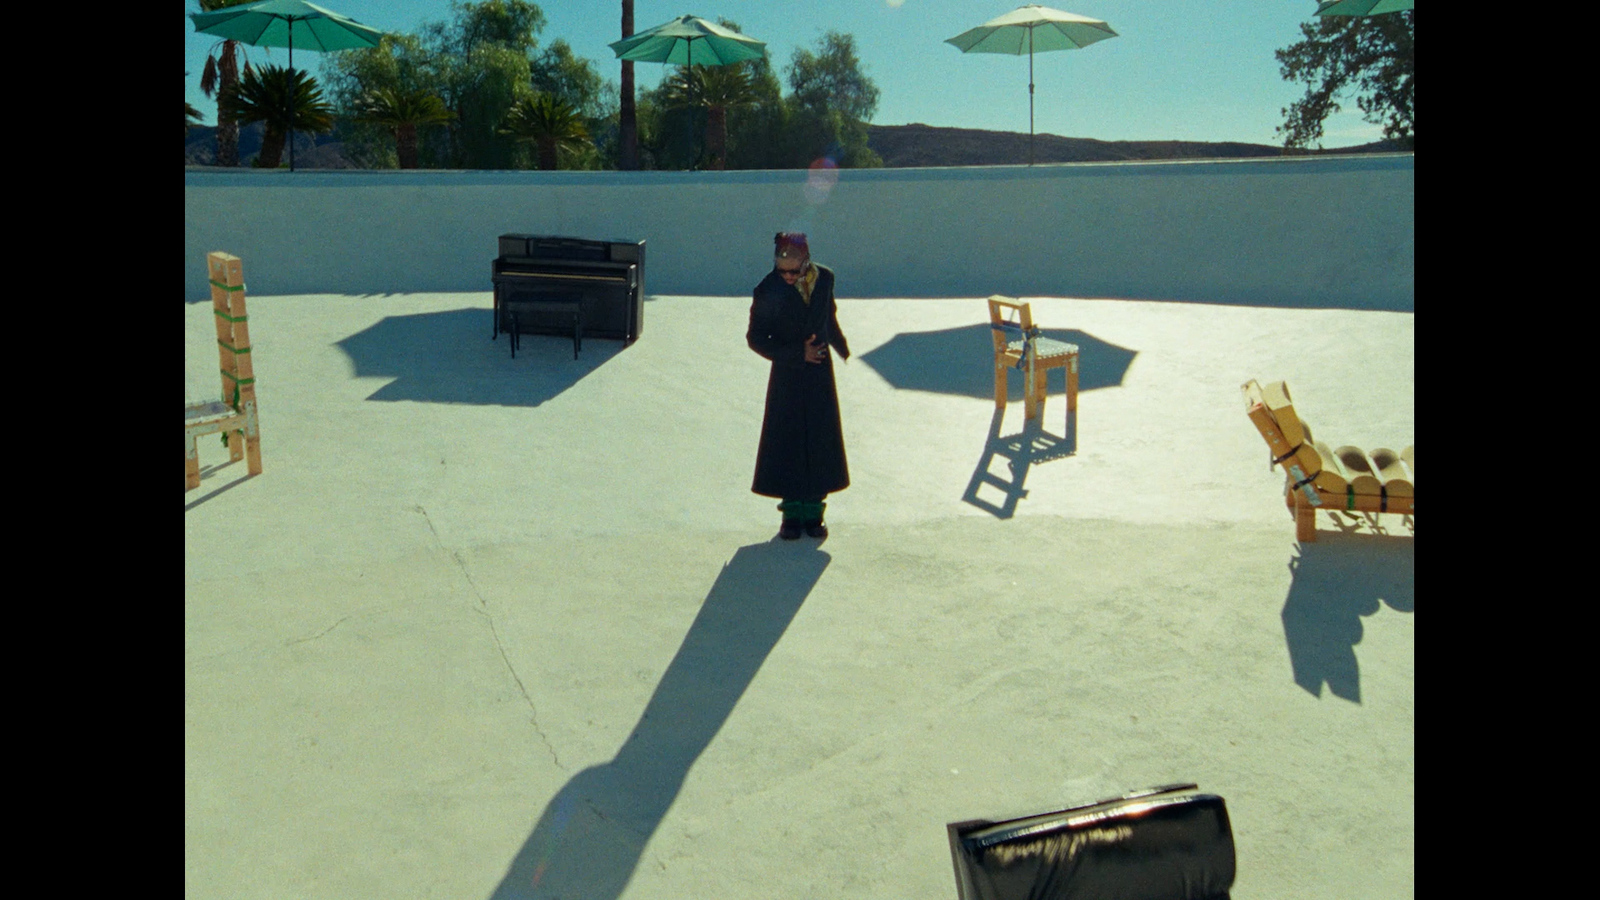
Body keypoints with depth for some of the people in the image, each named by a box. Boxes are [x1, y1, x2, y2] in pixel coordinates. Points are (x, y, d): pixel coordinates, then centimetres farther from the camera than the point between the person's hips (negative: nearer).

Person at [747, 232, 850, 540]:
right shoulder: (769, 290, -14)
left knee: (820, 443, 6)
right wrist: (797, 353, -17)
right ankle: (792, 513, 14)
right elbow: (756, 338, -11)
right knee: (786, 443, 1)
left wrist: (841, 348, 28)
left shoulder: (824, 278, -3)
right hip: (787, 377, -3)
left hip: (820, 372, 3)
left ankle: (814, 511, 18)